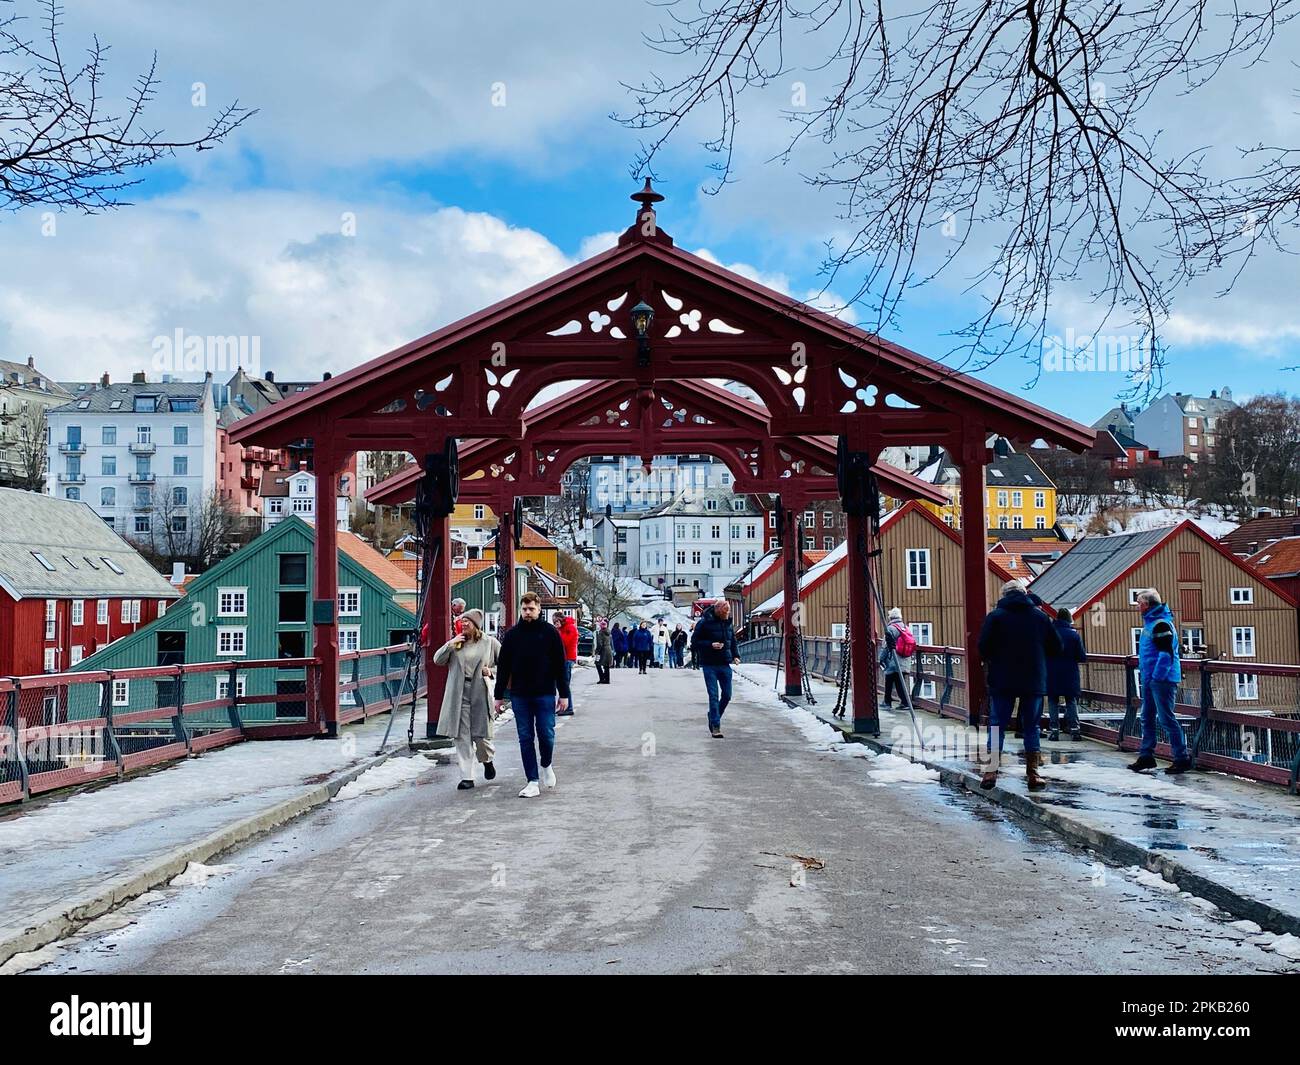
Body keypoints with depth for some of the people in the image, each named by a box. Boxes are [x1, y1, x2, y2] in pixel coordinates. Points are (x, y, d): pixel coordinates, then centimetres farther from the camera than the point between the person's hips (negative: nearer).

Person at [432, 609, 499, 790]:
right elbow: (437, 660, 5)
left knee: (480, 734, 1)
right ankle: (467, 777, 5)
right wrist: (449, 645, -8)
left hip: (480, 693, -2)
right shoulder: (456, 642, 10)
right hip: (459, 694, 2)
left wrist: (492, 671, -7)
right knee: (462, 736, 0)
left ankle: (487, 760, 34)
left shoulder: (490, 642, 4)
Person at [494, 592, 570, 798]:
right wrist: (499, 695, 6)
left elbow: (560, 665, 2)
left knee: (546, 735, -2)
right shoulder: (512, 634, 5)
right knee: (525, 738, 3)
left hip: (545, 695, -2)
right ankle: (533, 782, 9)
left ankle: (546, 765, 29)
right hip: (519, 696, 2)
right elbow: (503, 666, 9)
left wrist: (564, 694, -2)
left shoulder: (550, 632, 0)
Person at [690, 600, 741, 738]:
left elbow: (733, 641, 20)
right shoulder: (704, 623, -9)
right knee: (714, 696, -8)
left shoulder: (728, 623, 9)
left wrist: (736, 655, 5)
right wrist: (710, 645, -20)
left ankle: (713, 716, 31)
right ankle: (715, 726, -3)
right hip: (709, 665, -6)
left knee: (727, 695, 9)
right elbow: (694, 641, -7)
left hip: (725, 664, 6)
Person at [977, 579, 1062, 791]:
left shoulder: (995, 616, -3)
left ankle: (991, 771, -2)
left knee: (997, 725, 4)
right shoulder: (1040, 616, 4)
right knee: (1031, 726, 9)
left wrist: (991, 662, 12)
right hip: (1034, 681, 2)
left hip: (1002, 681, -1)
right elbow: (1056, 647, 7)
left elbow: (983, 648, -8)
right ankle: (1032, 773, 7)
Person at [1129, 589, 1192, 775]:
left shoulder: (1161, 624, -16)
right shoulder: (1150, 622, 15)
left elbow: (1166, 654, -22)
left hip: (1162, 679, -10)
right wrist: (1144, 672, 19)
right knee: (1147, 718, 14)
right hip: (1150, 678, 10)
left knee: (1166, 719, -6)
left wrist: (1157, 677, -22)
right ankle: (1146, 756, 21)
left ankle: (1182, 758, 2)